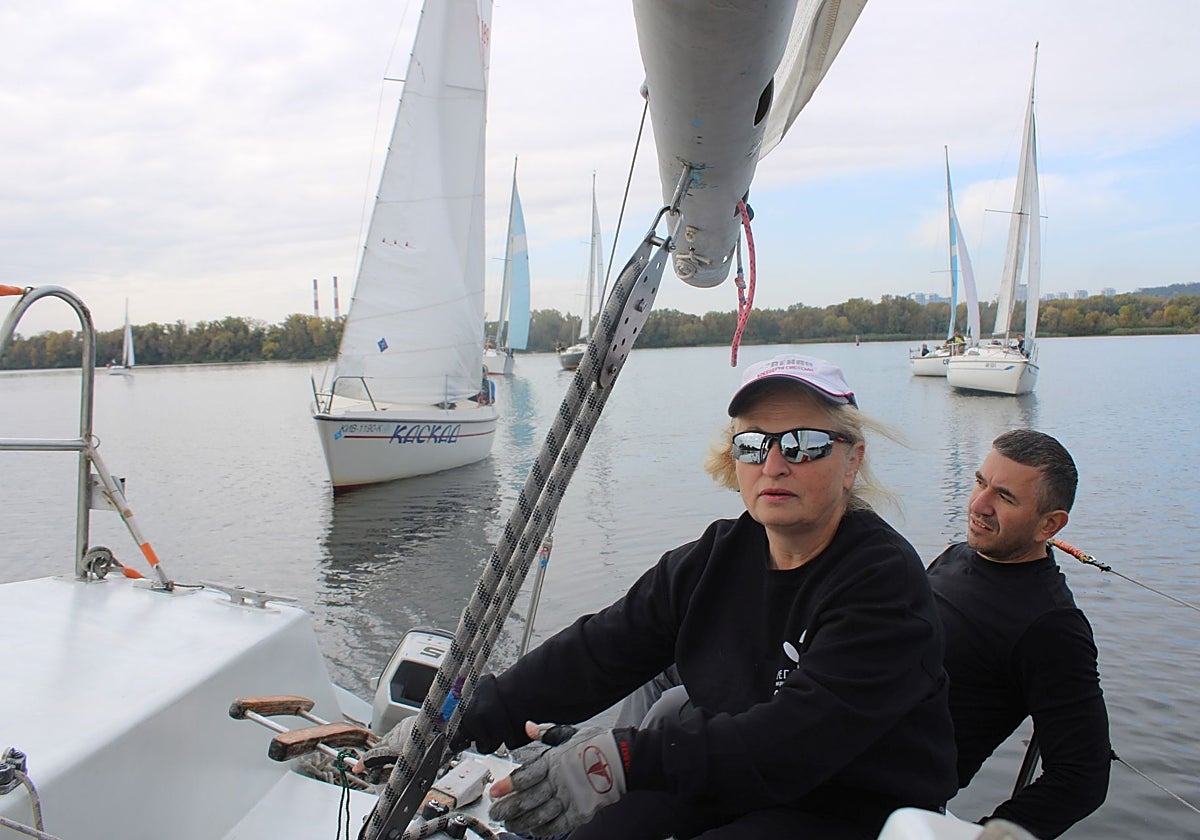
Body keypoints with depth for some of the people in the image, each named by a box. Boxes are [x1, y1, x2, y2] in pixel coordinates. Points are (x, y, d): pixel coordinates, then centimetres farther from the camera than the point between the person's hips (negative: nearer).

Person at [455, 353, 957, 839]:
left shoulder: (884, 579, -19)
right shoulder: (717, 557, 1)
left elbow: (799, 738, -30)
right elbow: (599, 652, -3)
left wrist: (632, 759, -39)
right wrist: (473, 720, -13)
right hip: (726, 787, 6)